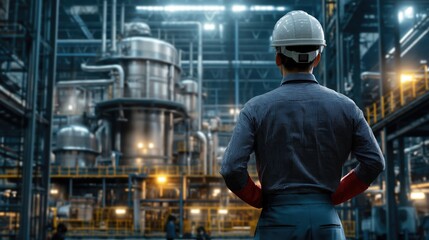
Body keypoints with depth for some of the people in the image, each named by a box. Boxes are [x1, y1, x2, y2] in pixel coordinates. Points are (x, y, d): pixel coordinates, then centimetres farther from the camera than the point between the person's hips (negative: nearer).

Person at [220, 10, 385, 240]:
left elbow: (232, 169, -12)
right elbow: (374, 162, 0)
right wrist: (332, 196, 12)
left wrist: (263, 201, 6)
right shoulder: (344, 106, 3)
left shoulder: (256, 108, -3)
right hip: (325, 222, 2)